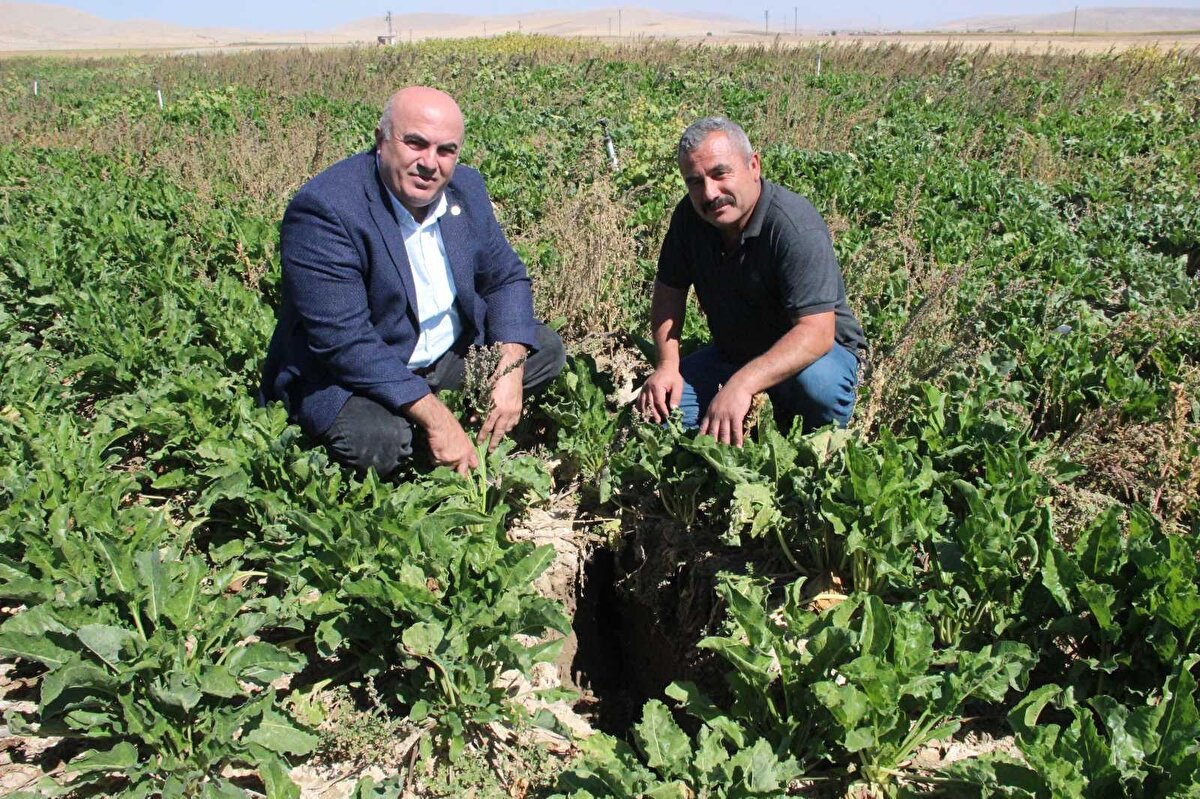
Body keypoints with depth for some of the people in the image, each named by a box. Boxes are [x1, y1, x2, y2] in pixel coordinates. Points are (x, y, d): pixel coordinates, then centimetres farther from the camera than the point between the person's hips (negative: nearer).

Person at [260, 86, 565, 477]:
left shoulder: (465, 186, -3)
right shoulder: (323, 209, -26)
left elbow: (505, 276, 5)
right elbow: (344, 341, -31)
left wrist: (511, 368, -13)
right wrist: (436, 417, -32)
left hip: (453, 352, 7)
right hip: (346, 371, -7)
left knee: (546, 349, 2)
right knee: (379, 440, -35)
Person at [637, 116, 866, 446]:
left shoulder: (796, 227, -29)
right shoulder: (690, 215, -9)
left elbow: (816, 332, -37)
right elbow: (669, 290, 1)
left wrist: (743, 384, -49)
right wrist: (666, 366, -14)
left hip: (815, 352, -5)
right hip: (732, 354, 5)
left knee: (816, 381, -39)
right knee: (658, 407, -13)